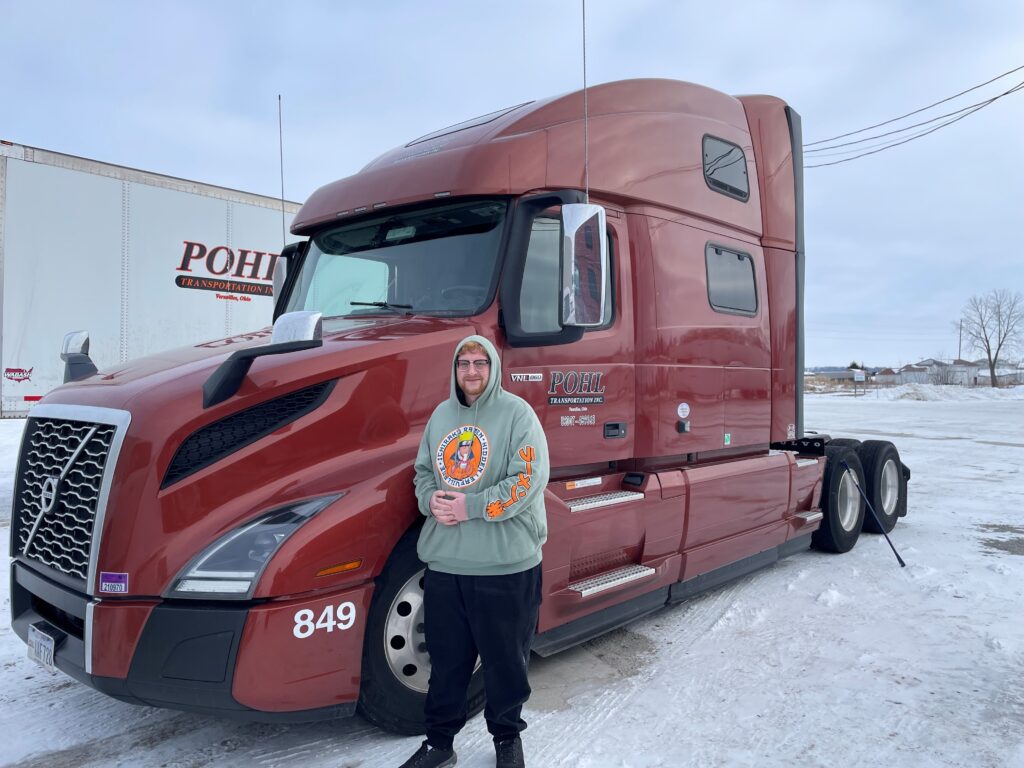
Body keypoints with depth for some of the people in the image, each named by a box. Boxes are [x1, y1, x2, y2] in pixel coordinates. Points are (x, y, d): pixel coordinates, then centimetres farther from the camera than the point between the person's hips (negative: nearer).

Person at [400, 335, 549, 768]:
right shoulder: (441, 414, 12)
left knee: (505, 659, 11)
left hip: (505, 565, -4)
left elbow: (529, 478, -14)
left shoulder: (516, 412, -6)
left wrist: (471, 507, -17)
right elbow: (423, 470, 18)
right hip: (443, 562, 5)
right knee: (445, 658, 14)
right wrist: (431, 500, -4)